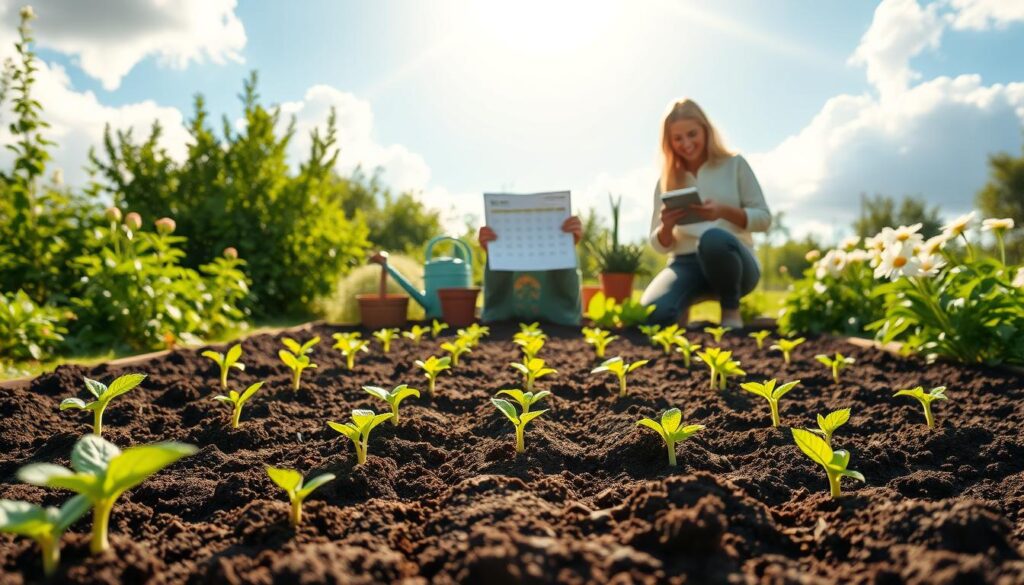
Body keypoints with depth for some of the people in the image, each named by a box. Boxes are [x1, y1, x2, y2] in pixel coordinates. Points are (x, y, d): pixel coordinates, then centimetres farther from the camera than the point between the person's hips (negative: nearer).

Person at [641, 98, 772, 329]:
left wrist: (724, 211, -18)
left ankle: (731, 312, -13)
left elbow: (763, 218, 1)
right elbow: (660, 245, 10)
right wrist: (666, 226, -14)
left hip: (733, 262, -1)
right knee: (653, 313, -32)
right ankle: (682, 314, 6)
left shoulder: (734, 164, 5)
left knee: (713, 238, -40)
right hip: (687, 264, 2)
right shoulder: (667, 181, 11)